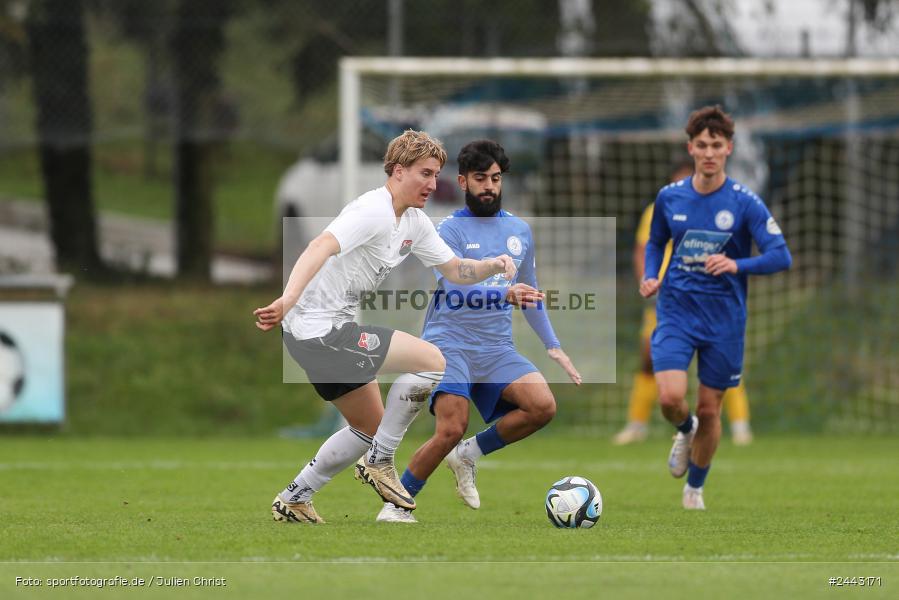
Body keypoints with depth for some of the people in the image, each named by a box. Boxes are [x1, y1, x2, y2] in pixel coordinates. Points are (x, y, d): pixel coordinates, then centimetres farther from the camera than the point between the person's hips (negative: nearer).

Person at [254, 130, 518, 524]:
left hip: (331, 331, 11)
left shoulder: (415, 223, 11)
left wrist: (492, 266, -3)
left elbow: (454, 270, 19)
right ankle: (382, 463, -7)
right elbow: (321, 247, -35)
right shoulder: (373, 211, -20)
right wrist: (288, 298, -51)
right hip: (319, 331, -11)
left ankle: (293, 500, 27)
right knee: (431, 360, -15)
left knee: (370, 427, 20)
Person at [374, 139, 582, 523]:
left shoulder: (519, 231, 13)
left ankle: (469, 455, 1)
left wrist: (553, 347, 18)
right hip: (450, 343, -5)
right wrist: (505, 293, -37)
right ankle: (396, 505, -4)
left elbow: (530, 295, 25)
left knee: (543, 406, -19)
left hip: (496, 348, 5)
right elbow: (454, 286, -21)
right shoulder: (451, 230, -5)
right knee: (451, 430, -22)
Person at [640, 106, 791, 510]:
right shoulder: (670, 197, 2)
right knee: (670, 397, -18)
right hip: (676, 310, 1)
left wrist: (736, 265, -26)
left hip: (724, 317, -1)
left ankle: (695, 488, 28)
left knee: (709, 411, 6)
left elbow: (781, 256, -10)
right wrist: (650, 277, -1)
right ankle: (685, 430, 19)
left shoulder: (744, 202, -8)